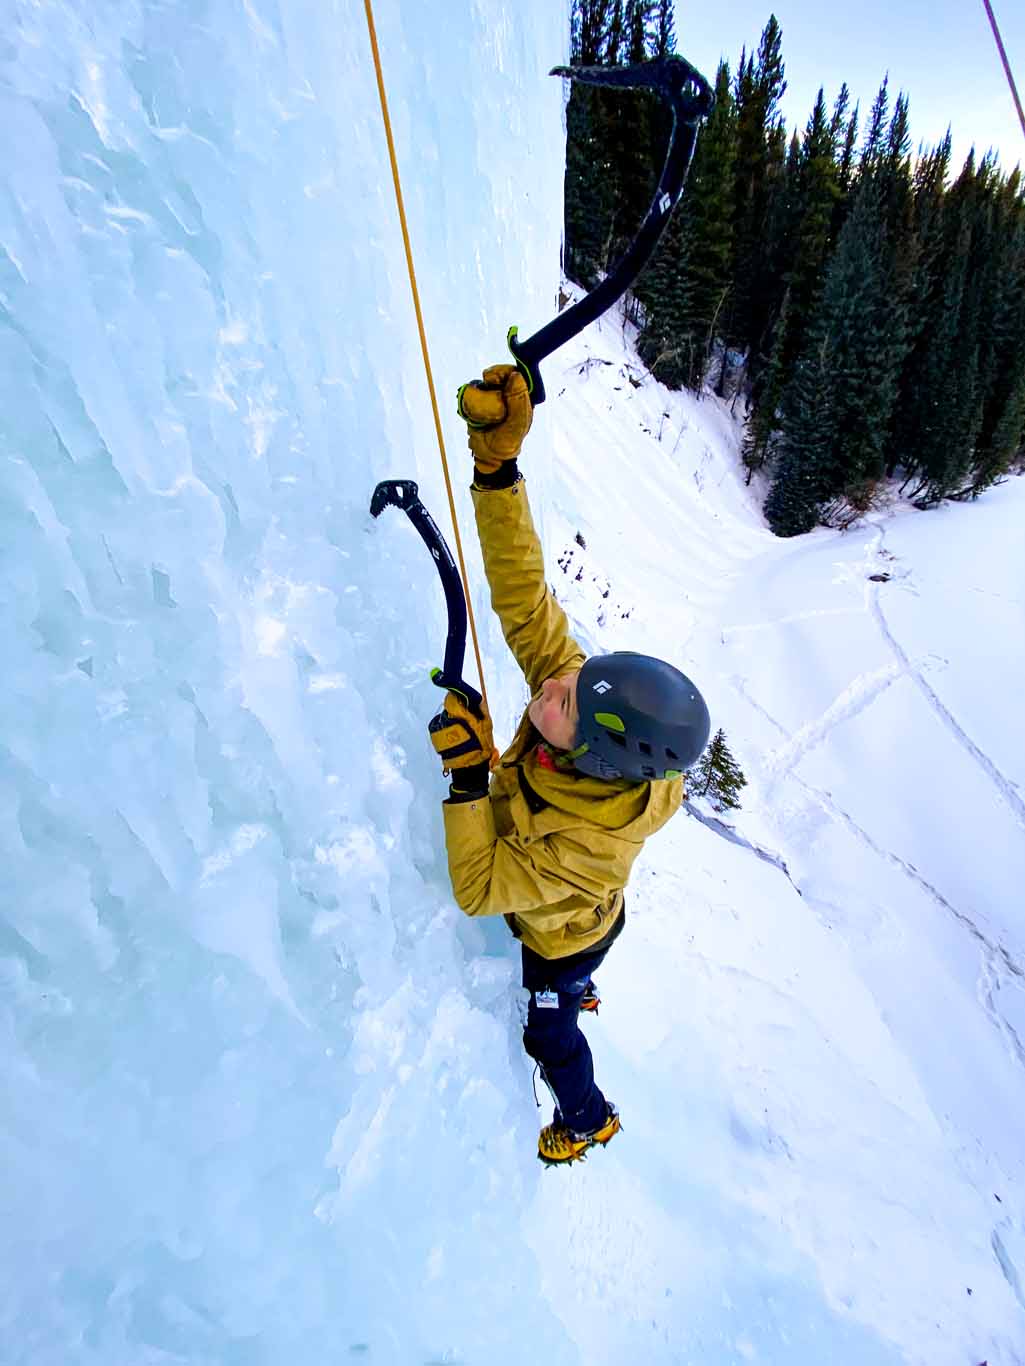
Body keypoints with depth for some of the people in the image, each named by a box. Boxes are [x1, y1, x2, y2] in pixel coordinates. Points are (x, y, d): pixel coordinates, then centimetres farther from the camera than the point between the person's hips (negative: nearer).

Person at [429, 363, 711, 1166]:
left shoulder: (588, 849, -49)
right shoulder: (571, 687, -36)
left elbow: (477, 890, -37)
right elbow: (526, 599, -40)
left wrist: (464, 777, -50)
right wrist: (497, 466, -51)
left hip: (563, 941, -5)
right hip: (548, 913, 5)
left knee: (549, 1037, 28)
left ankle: (588, 1121, 63)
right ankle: (579, 995, 78)